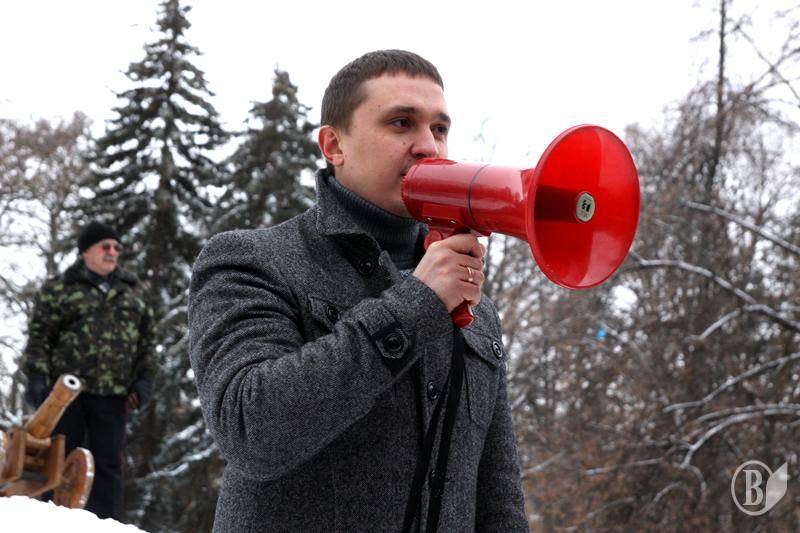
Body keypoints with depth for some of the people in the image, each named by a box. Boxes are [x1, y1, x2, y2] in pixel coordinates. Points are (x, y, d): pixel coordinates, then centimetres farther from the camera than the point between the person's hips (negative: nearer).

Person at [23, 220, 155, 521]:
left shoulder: (132, 291, 15)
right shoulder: (59, 289, 4)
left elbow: (146, 339, 16)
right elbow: (40, 335, -1)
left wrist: (145, 378, 6)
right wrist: (37, 377, -10)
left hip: (112, 395, 3)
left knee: (109, 464, 4)